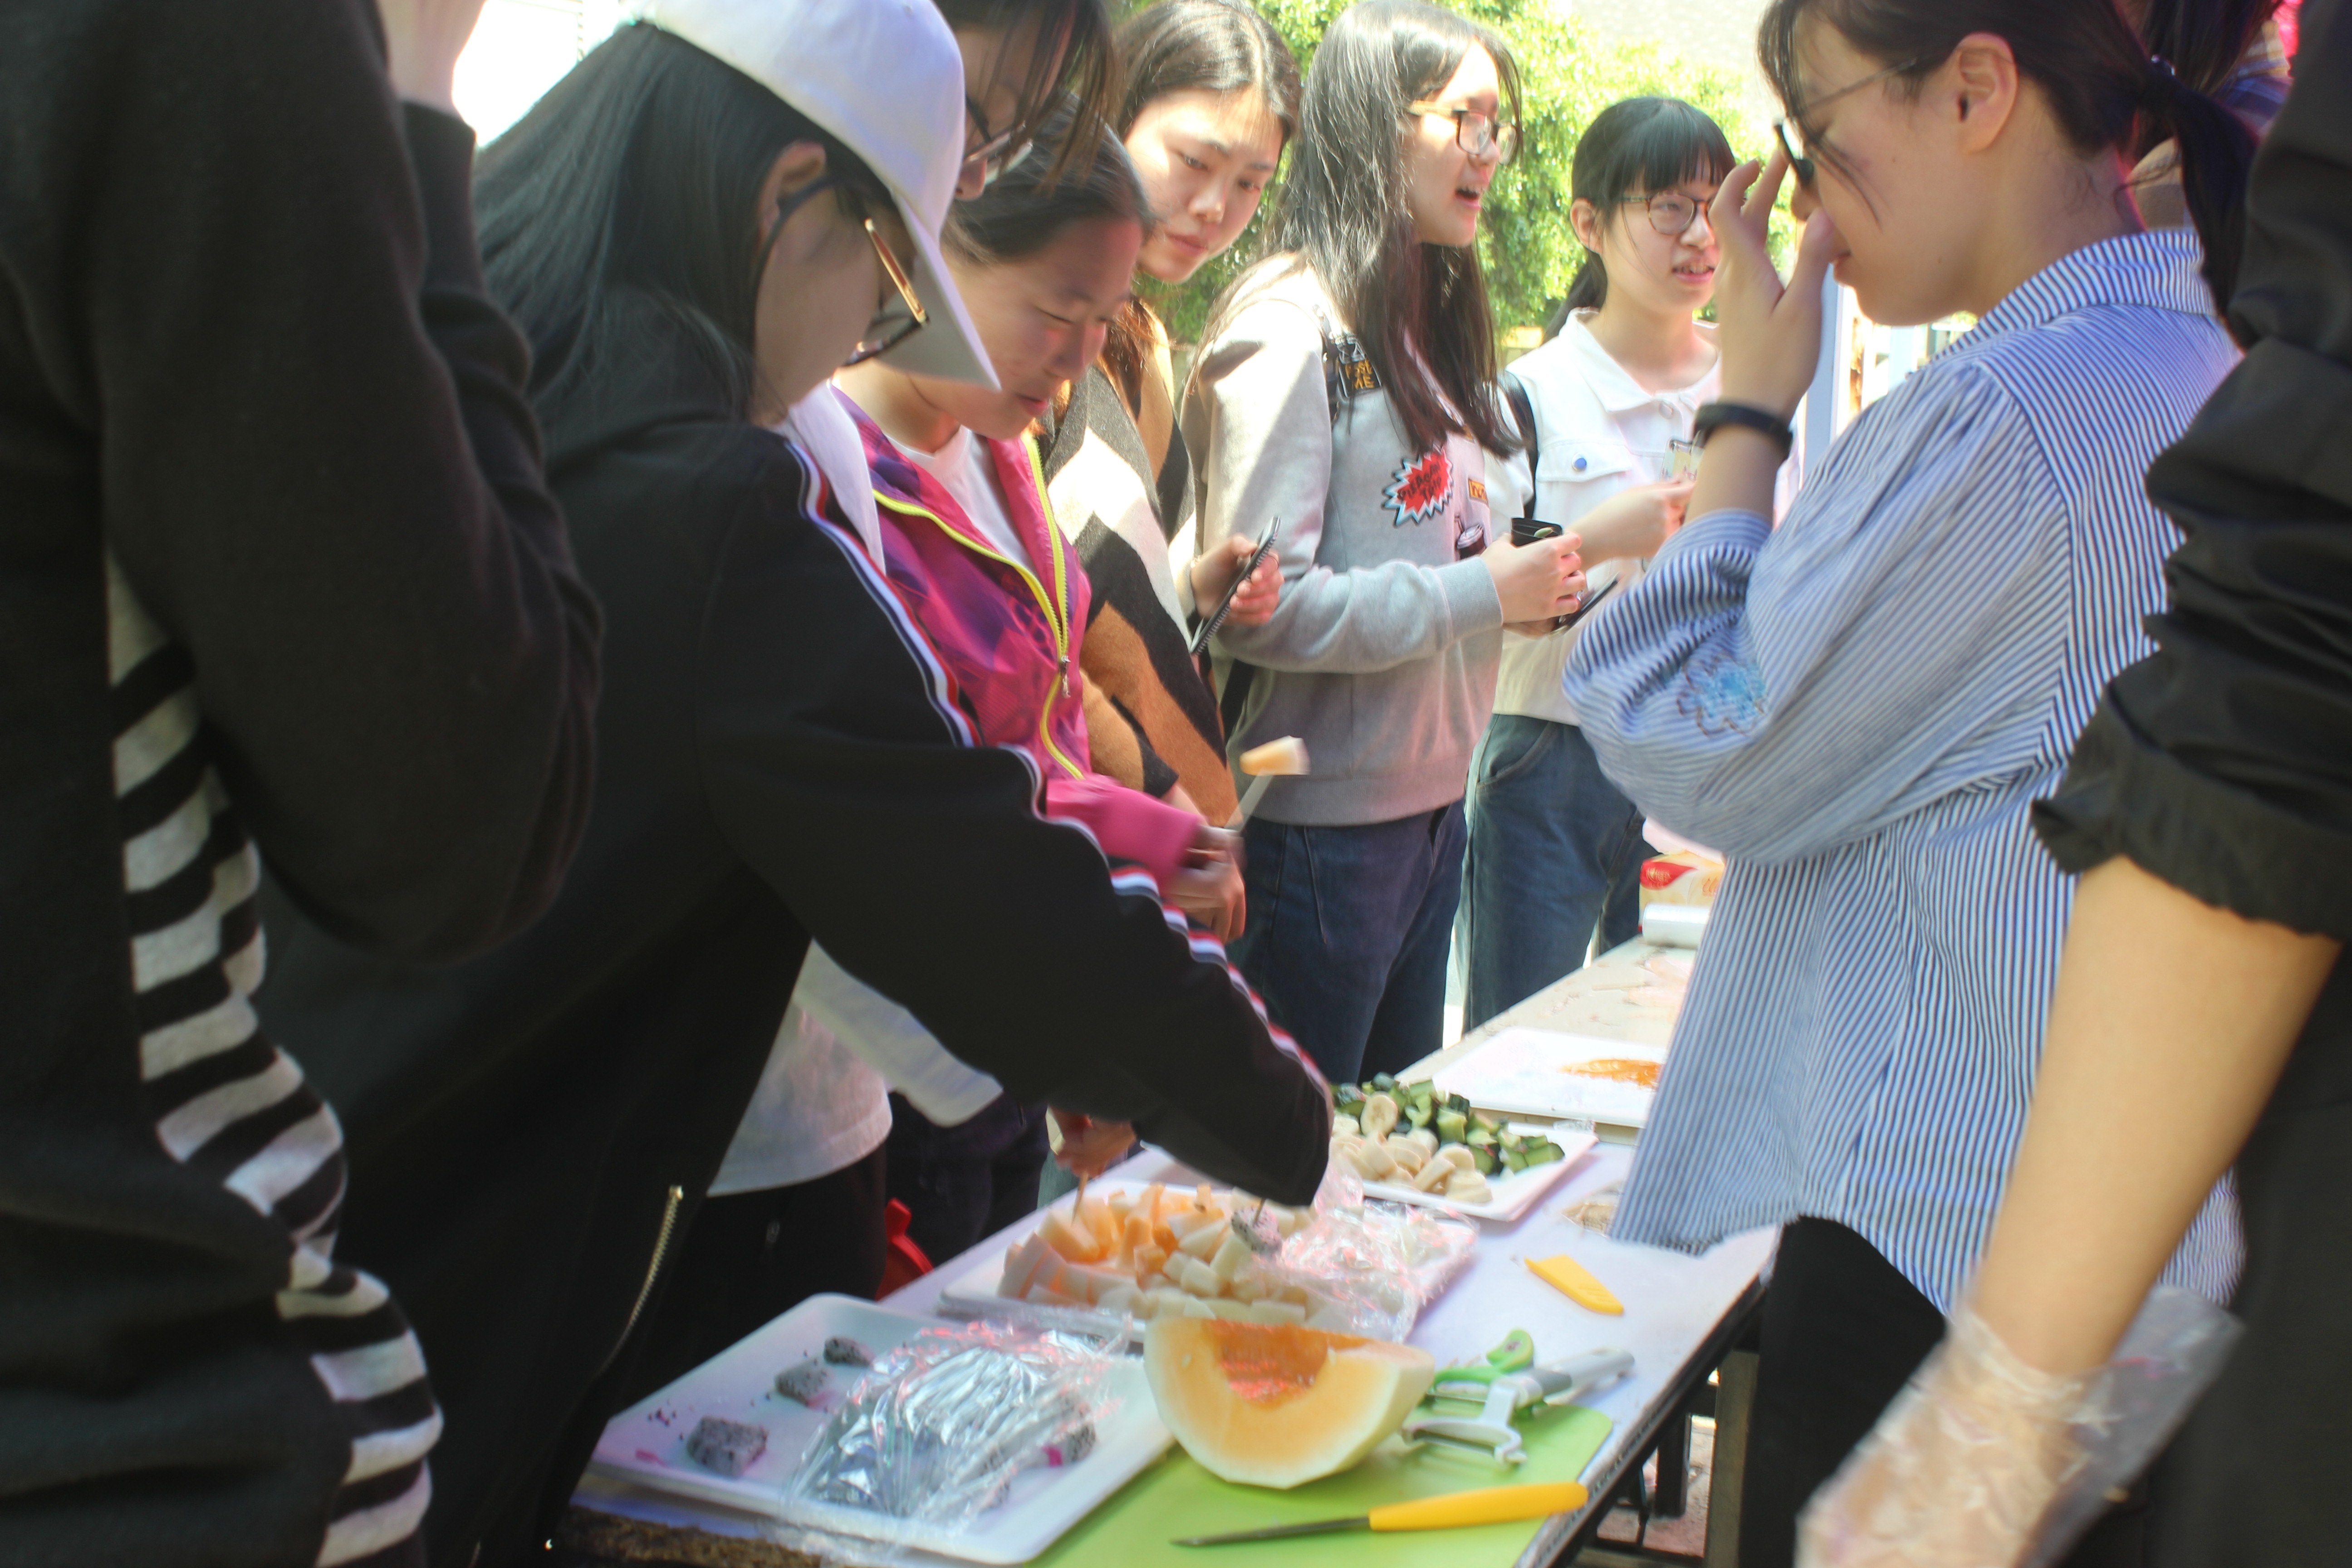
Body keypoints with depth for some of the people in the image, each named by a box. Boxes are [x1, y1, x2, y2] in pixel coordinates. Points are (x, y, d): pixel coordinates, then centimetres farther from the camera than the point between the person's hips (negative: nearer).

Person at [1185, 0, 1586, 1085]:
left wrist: (1535, 577, 4)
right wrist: (1481, 595, -16)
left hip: (1434, 794, 9)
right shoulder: (1291, 327, -15)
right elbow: (1263, 608, -23)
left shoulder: (1426, 322, 14)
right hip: (1321, 822, -9)